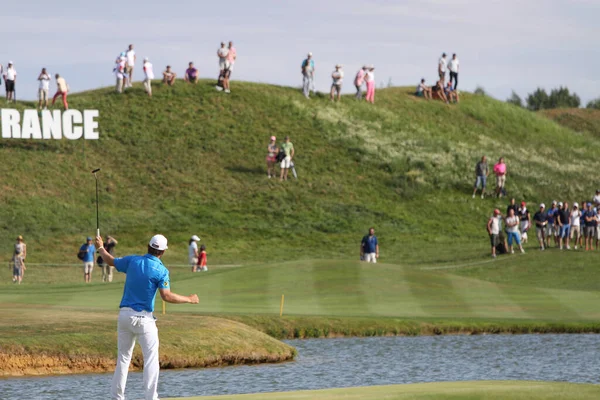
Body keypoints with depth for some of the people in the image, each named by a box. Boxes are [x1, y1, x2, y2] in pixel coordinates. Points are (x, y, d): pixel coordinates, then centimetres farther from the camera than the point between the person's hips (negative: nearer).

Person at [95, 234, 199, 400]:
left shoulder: (132, 261, 3)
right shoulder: (161, 270, -11)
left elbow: (111, 261, 19)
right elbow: (167, 296, -20)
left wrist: (100, 248, 38)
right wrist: (188, 299, -7)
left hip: (124, 315, 5)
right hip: (143, 318, -5)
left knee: (123, 357, 14)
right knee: (151, 359, -2)